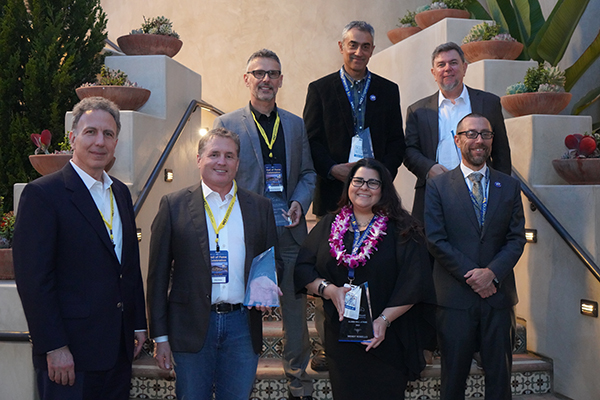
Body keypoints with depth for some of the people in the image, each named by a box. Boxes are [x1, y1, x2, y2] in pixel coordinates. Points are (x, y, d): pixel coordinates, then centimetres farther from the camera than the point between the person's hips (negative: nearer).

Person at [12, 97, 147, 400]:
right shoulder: (42, 193, -10)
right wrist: (54, 347, -16)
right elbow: (32, 279, -15)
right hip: (70, 353, -6)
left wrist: (138, 324, 14)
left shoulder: (121, 193, 12)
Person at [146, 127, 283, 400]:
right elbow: (158, 274, 0)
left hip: (243, 326, 2)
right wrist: (160, 337, -3)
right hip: (192, 326, -2)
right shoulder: (174, 205, 0)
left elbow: (273, 261, 13)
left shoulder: (260, 207, 7)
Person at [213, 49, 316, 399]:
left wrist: (299, 203, -4)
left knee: (296, 305, 10)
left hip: (290, 230, 3)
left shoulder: (296, 125, 13)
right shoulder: (227, 124, 2)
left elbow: (308, 173, 15)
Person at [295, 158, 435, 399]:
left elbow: (413, 282, -10)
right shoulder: (328, 226, 7)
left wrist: (385, 319, -18)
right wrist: (328, 289, -15)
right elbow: (303, 269, 3)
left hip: (387, 338, -2)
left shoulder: (401, 230, -3)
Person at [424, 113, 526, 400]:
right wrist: (470, 274, -12)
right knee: (454, 374, 8)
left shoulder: (509, 186, 10)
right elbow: (436, 240, -5)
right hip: (455, 296, -2)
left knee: (500, 375, 11)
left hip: (498, 293, 2)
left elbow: (517, 238, 3)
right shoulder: (438, 186, 2)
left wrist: (492, 272, -12)